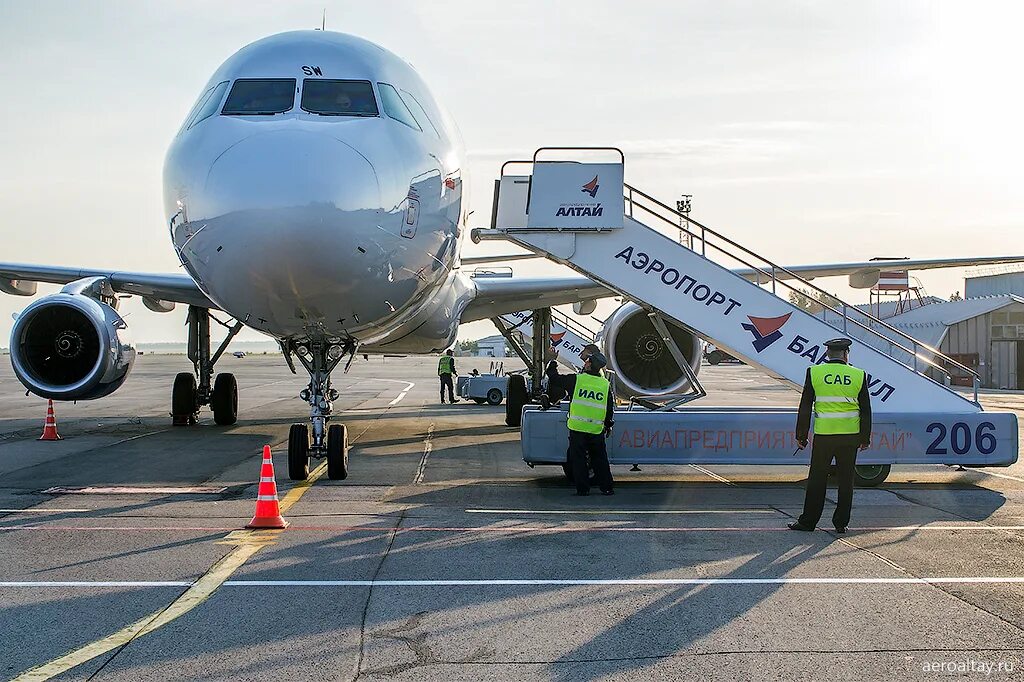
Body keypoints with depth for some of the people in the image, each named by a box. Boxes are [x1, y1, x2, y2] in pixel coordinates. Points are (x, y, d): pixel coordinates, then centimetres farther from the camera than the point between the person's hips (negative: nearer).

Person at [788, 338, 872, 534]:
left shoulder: (814, 372, -2)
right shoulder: (859, 375, 1)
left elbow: (805, 407, 0)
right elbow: (865, 411, 4)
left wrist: (801, 435, 7)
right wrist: (865, 438, 12)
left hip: (823, 436, -1)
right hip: (850, 436, 1)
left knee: (817, 479, 5)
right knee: (846, 480, 9)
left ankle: (808, 521, 8)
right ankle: (841, 523, 12)